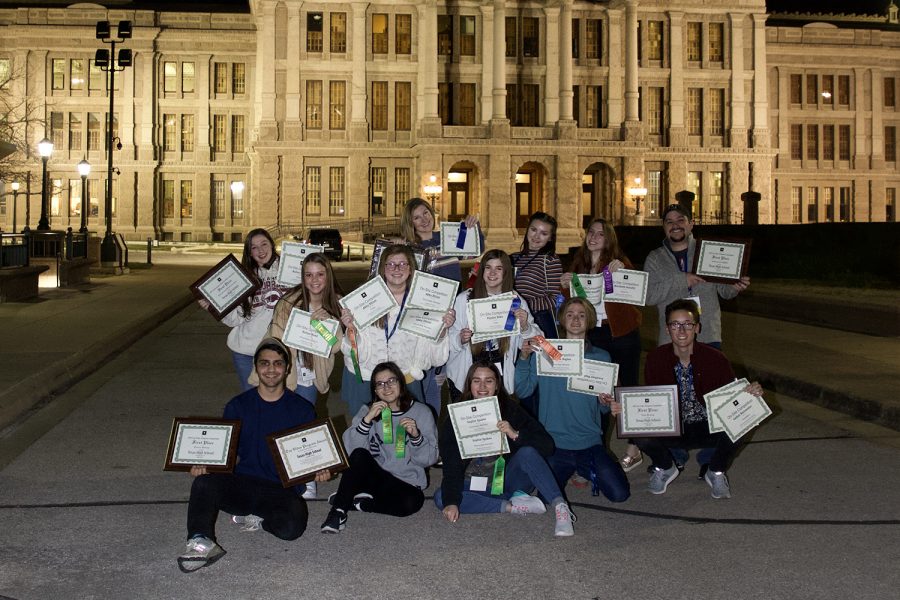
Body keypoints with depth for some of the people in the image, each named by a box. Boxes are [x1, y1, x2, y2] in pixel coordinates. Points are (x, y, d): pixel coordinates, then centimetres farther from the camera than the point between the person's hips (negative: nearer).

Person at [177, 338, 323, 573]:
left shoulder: (302, 409, 8)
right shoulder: (238, 406, 11)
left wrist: (319, 471, -13)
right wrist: (203, 465, -11)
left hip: (284, 490, -1)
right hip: (242, 483, 1)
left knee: (292, 526, -32)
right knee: (205, 482, -29)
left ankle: (257, 518, -3)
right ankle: (201, 542, -35)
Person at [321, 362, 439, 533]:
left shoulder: (422, 412, 3)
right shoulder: (368, 411, 7)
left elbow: (430, 459, -2)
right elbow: (350, 448, -9)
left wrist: (416, 436, -19)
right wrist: (367, 420, -21)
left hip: (406, 482, 0)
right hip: (373, 476, 0)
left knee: (412, 501, -34)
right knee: (359, 455, -30)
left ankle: (354, 501, -14)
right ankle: (338, 511, -21)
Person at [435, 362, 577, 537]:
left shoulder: (509, 409, -4)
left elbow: (547, 445, -11)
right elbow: (452, 465, -14)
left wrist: (515, 434, -28)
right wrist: (451, 502, -30)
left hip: (508, 479, -1)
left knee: (527, 452, -28)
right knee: (440, 498, -26)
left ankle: (561, 508, -35)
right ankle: (511, 506, -26)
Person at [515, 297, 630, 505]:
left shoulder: (601, 357, 7)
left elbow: (605, 407, 10)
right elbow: (523, 390, -7)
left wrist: (606, 403, -14)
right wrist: (524, 358, -20)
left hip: (590, 442, 2)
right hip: (554, 442, -1)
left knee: (619, 494, -10)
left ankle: (587, 470, 21)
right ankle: (569, 470, 18)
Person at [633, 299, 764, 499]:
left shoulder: (715, 359, -12)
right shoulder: (655, 358, -8)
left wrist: (750, 393, -29)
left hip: (709, 428, 0)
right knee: (640, 434, -30)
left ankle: (716, 472, 4)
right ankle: (665, 467, 9)